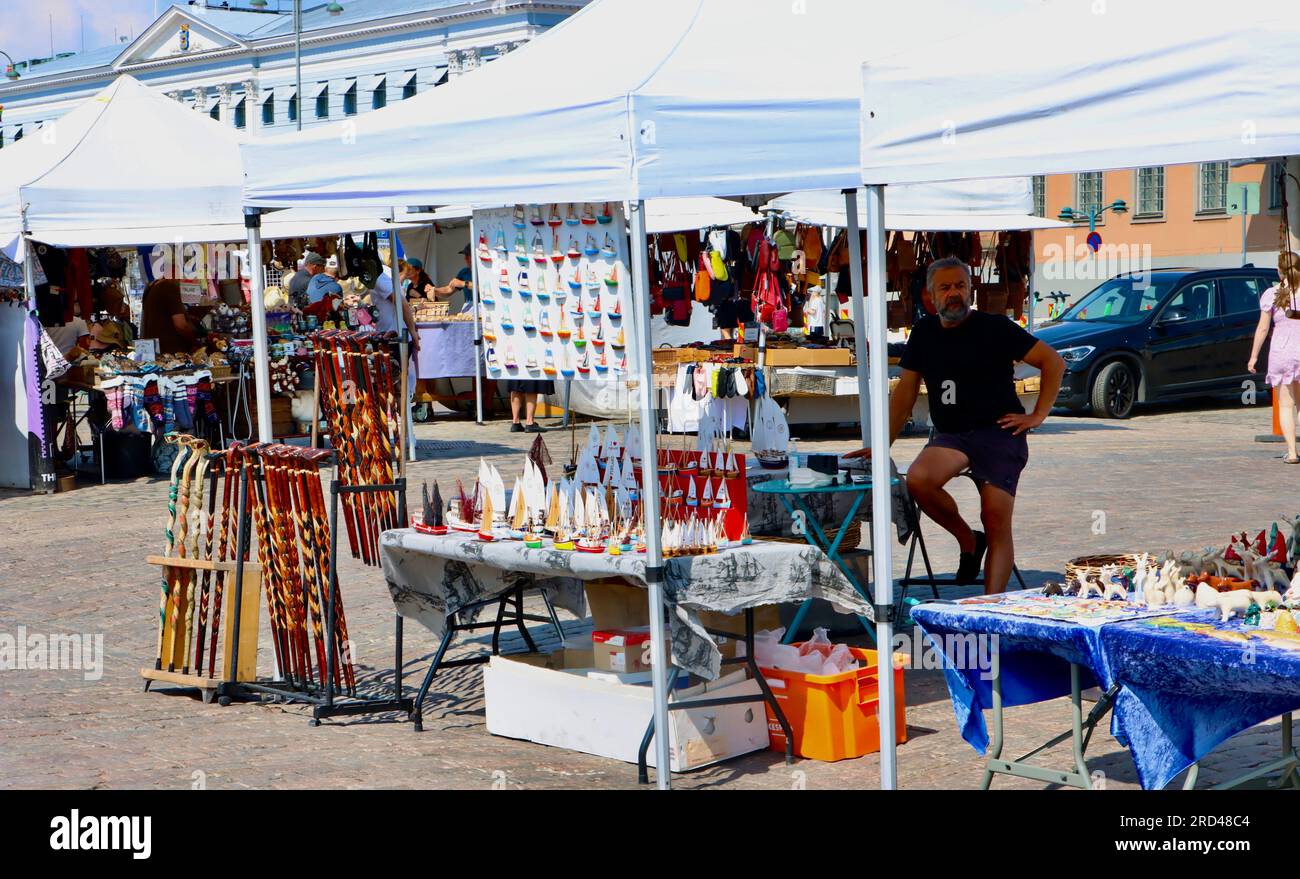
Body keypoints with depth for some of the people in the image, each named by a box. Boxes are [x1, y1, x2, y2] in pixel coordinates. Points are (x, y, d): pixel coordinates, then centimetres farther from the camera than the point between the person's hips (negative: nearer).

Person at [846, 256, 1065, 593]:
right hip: (949, 435, 4)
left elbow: (1054, 362, 2)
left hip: (999, 432, -4)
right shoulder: (924, 332, 14)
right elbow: (906, 391, 19)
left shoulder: (994, 327, -1)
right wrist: (882, 445, 13)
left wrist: (1038, 415, -3)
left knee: (997, 523, -15)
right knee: (918, 480, -28)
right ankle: (968, 540, -3)